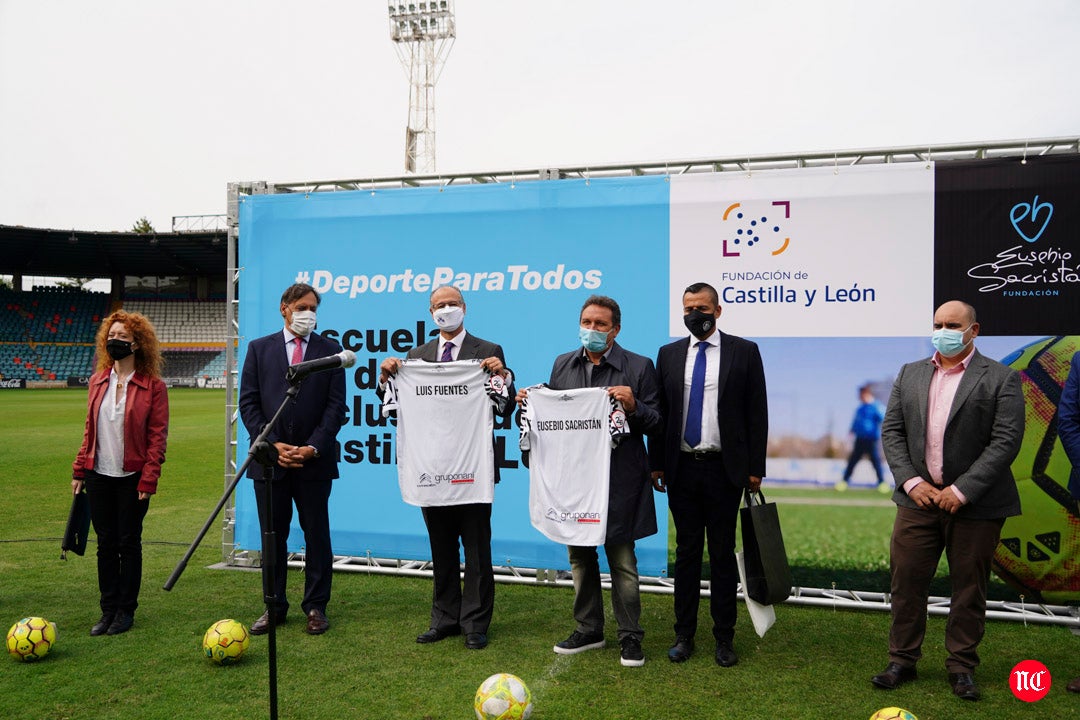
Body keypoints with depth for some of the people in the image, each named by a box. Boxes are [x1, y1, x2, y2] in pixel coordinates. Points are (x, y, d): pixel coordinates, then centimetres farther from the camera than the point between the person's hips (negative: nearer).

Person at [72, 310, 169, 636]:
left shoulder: (153, 386, -7)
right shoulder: (97, 381, 8)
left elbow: (158, 436, -9)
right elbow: (89, 429, 13)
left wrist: (148, 479, -14)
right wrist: (79, 470, 8)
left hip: (133, 477, -4)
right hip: (98, 475, 4)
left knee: (129, 542, 5)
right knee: (106, 543, 10)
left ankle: (126, 611, 18)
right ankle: (108, 610, 21)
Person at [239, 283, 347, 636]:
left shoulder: (330, 351, 4)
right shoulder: (259, 348, 7)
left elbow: (336, 405, -1)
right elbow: (248, 403, 2)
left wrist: (313, 447, -12)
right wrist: (273, 444, -9)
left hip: (314, 460, -1)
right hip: (268, 458, 1)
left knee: (317, 535, 6)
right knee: (272, 536, 9)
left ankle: (316, 606, 17)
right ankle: (274, 607, 21)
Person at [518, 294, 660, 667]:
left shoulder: (639, 367, -4)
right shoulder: (562, 365, 8)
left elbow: (655, 423, -5)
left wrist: (633, 406, -24)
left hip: (618, 480, -4)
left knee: (622, 561, 4)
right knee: (579, 557, 15)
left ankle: (630, 637, 19)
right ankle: (588, 630, 31)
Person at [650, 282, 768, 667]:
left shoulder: (744, 351, 0)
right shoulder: (668, 354, 8)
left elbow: (757, 413, -1)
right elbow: (660, 413, 9)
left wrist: (755, 468, -5)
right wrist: (656, 463, 4)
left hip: (725, 468, -2)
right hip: (681, 467, 2)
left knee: (723, 553, 6)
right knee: (686, 551, 10)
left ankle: (724, 637, 18)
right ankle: (684, 634, 20)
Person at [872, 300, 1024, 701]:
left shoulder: (1001, 379, -3)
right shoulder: (910, 374, 9)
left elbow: (1006, 441, -11)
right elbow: (891, 431, 6)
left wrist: (963, 491, -17)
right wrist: (911, 481, -7)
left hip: (975, 503, -3)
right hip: (919, 498, 3)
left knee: (969, 587, 9)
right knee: (906, 581, 5)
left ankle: (962, 667, 24)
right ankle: (902, 660, 20)